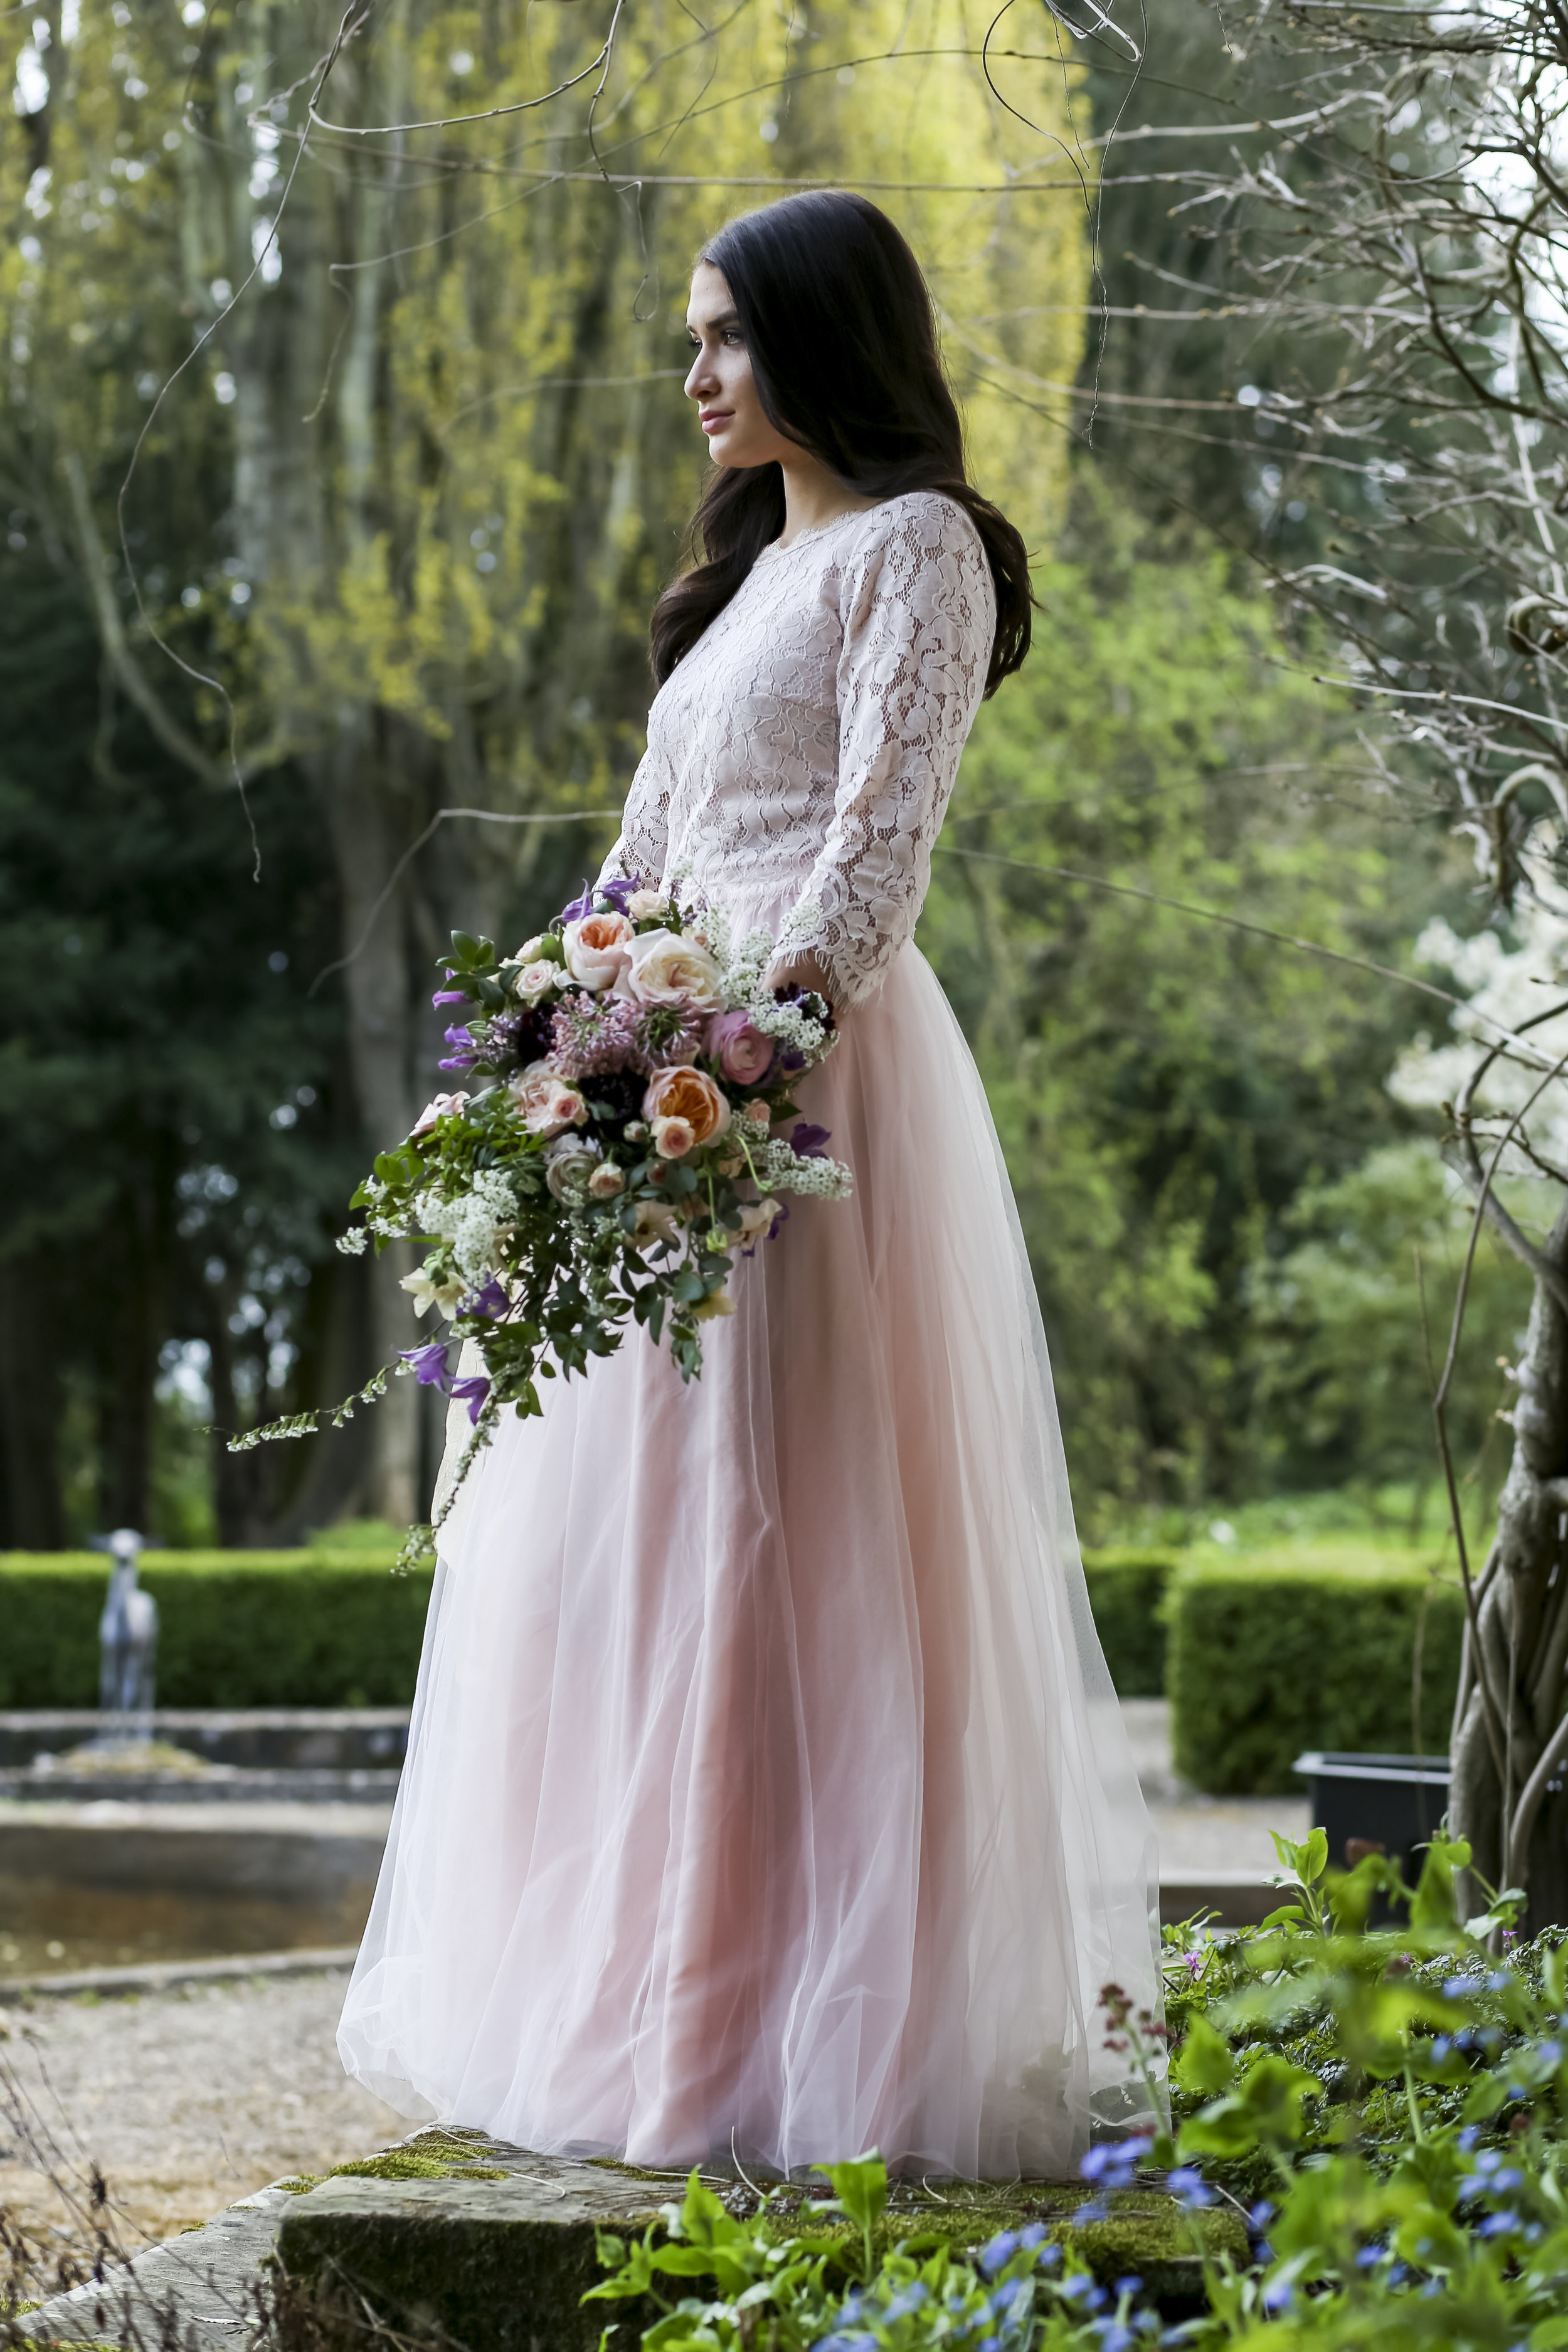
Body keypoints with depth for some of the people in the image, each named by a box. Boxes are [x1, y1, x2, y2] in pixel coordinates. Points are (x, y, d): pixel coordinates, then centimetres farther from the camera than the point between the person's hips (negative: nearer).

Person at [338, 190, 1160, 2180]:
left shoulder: (916, 545, -2)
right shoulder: (752, 570, 24)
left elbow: (882, 840, -14)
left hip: (815, 1061, -9)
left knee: (787, 1526, -11)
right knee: (637, 1538, 8)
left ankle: (828, 2027, -7)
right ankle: (643, 1992, 14)